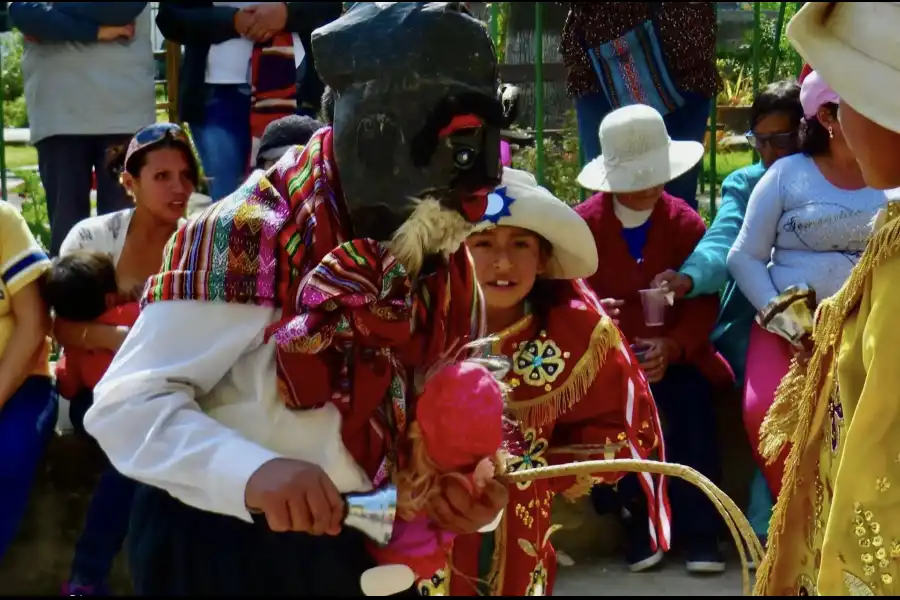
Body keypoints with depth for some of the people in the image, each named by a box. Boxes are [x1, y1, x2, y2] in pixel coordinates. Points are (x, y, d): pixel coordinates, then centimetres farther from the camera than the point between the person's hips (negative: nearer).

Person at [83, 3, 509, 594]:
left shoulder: (449, 272, 2)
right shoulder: (249, 237, -20)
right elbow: (128, 404, -23)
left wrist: (469, 485, -10)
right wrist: (253, 472, -40)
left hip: (364, 550, 7)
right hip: (218, 549, -6)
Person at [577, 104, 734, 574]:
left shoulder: (684, 222, 3)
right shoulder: (582, 224, 0)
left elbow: (704, 302, -1)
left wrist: (673, 346, -19)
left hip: (673, 354, 1)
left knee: (693, 405, -27)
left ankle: (698, 530, -13)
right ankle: (639, 522, -13)